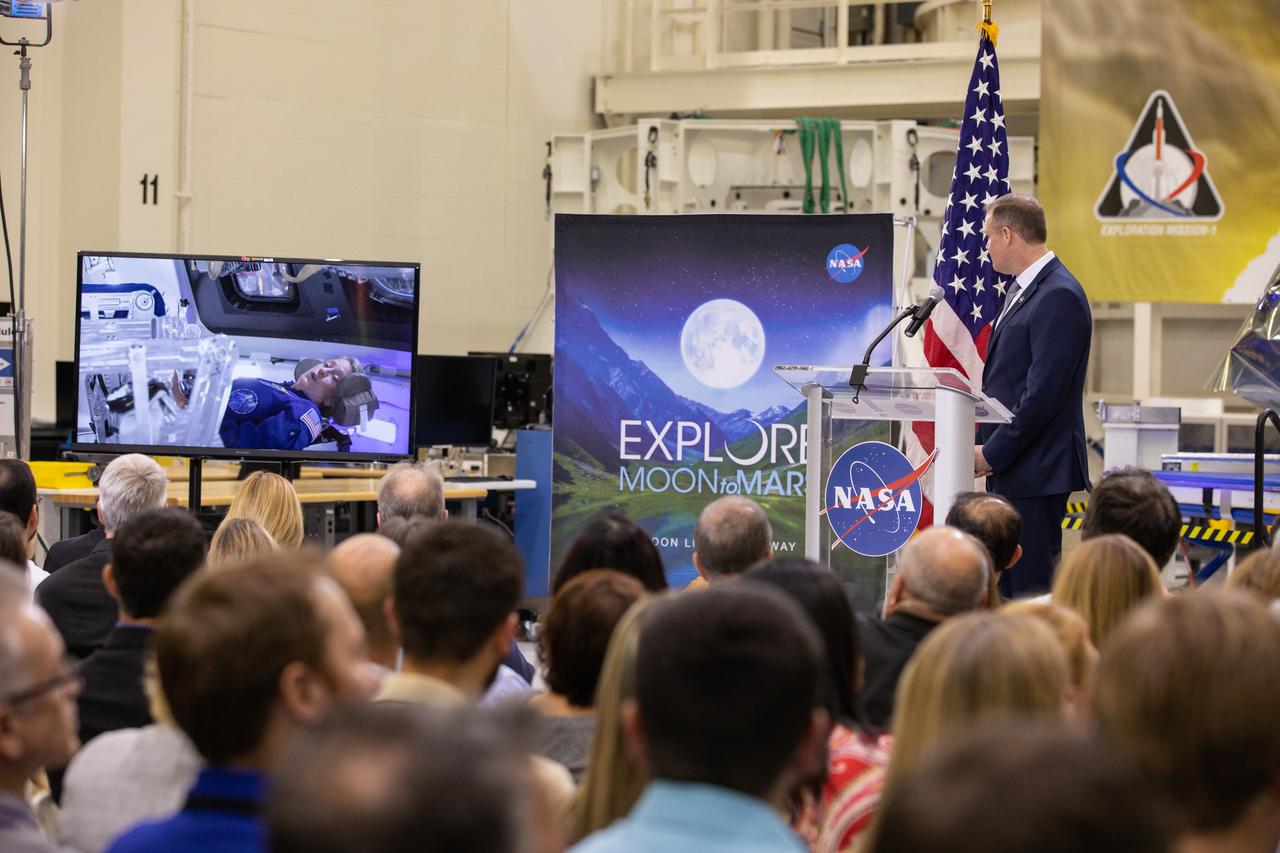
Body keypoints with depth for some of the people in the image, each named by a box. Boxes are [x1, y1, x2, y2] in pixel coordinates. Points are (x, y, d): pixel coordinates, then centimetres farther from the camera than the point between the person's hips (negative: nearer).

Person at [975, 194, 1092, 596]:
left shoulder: (1059, 297, -15)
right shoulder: (1020, 290, 17)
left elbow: (1044, 393, -20)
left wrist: (993, 453, -16)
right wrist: (984, 444, 12)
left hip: (1035, 472, -10)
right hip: (1008, 470, 10)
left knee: (1032, 589, -8)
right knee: (1005, 590, 10)